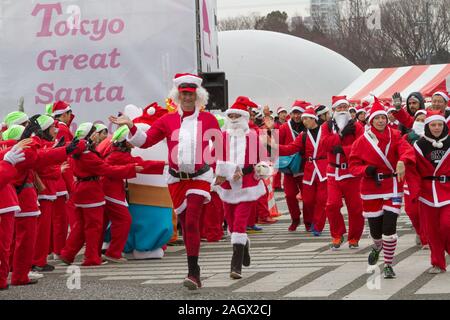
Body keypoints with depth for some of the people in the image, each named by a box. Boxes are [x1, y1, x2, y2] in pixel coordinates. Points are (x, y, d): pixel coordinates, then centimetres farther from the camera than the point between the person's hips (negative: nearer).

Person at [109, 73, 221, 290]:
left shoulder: (208, 119, 0)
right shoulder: (167, 121, 4)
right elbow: (145, 141, 3)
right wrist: (130, 126, -11)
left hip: (200, 178, -3)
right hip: (177, 179, 3)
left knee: (192, 222, -16)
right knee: (185, 225, 8)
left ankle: (193, 272, -17)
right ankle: (195, 273, 19)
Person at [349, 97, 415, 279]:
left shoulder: (395, 136, -2)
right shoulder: (362, 141, -2)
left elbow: (407, 149, -21)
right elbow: (353, 164, 1)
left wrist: (402, 161, -43)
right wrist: (366, 170, -20)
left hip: (393, 187, -1)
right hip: (371, 189, 1)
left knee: (389, 227, -10)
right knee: (375, 228, 7)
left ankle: (388, 265, 7)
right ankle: (377, 247, 45)